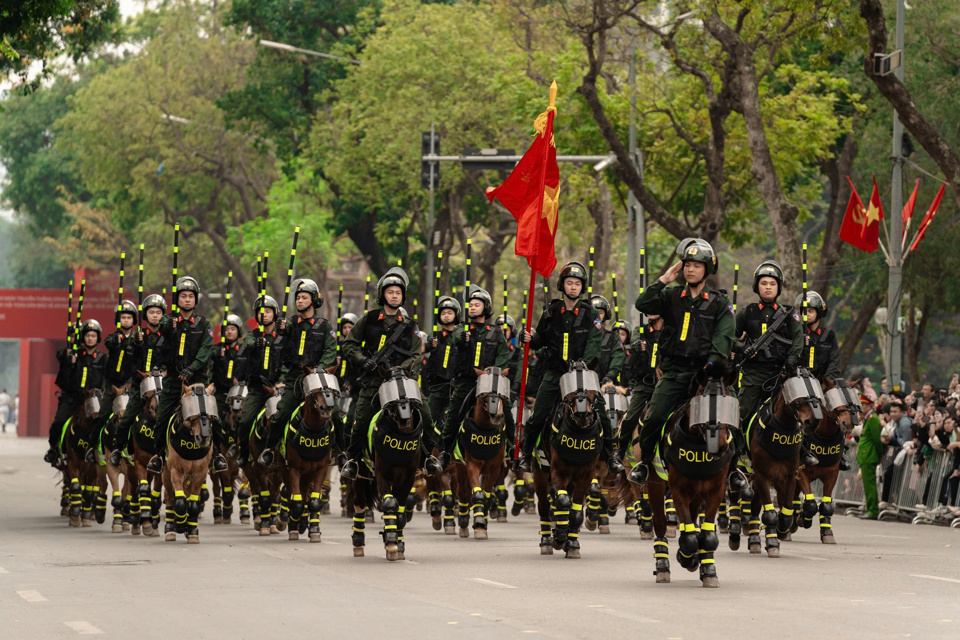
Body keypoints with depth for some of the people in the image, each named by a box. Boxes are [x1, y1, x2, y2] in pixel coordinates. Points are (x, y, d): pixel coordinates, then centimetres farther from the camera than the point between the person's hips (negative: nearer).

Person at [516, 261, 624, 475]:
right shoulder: (551, 312, 8)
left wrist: (585, 363, -28)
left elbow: (593, 341, -11)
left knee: (601, 415, -8)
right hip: (555, 372, 1)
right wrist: (530, 339, -7)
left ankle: (611, 456, 6)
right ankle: (525, 454, 11)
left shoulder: (590, 313, 1)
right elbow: (542, 339, 17)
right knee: (538, 416, -4)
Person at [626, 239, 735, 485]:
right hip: (673, 371, 1)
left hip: (702, 371, -1)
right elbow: (642, 305, -2)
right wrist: (663, 280, -3)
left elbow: (723, 336, -1)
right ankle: (643, 462, 8)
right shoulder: (671, 296, 12)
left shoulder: (719, 302, 9)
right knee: (653, 418, -10)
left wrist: (713, 362, -15)